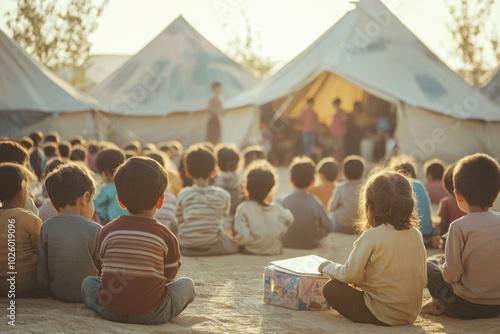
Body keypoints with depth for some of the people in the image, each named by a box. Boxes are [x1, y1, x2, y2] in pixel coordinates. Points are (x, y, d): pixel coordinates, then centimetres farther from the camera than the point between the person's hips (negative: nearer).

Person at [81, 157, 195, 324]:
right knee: (187, 284, 19)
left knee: (88, 281, 29)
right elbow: (170, 274, 7)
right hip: (152, 315, -1)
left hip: (110, 310, 2)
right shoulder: (166, 236, -6)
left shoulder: (107, 231, -1)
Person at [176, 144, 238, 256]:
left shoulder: (183, 195, -9)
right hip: (214, 246, 1)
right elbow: (223, 221, 5)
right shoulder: (224, 195, -7)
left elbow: (179, 221, 2)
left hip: (187, 247, -1)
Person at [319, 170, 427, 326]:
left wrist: (328, 267, 8)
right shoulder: (416, 236, 2)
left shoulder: (371, 237, -16)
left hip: (381, 316, -7)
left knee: (331, 288, 3)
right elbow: (422, 280, 11)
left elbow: (350, 275, -13)